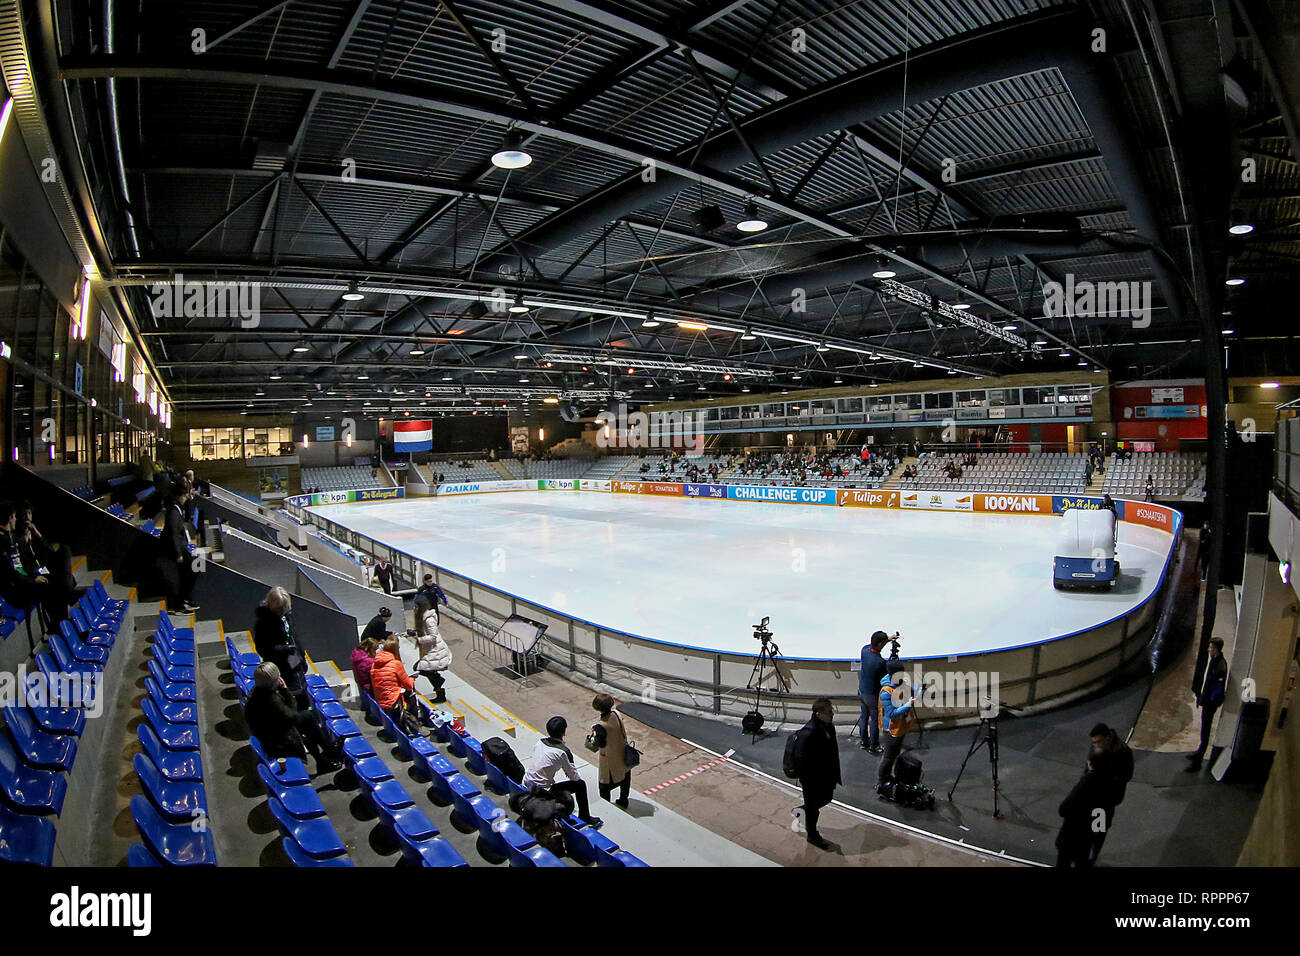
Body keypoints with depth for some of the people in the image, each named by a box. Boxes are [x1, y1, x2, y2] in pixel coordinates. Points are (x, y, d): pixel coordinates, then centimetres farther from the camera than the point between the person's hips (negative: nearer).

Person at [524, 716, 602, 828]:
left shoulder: (540, 742, 0)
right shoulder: (563, 752, -17)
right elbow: (574, 776, -6)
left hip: (526, 784, 7)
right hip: (541, 791, -7)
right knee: (580, 784, 4)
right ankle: (585, 817, 23)